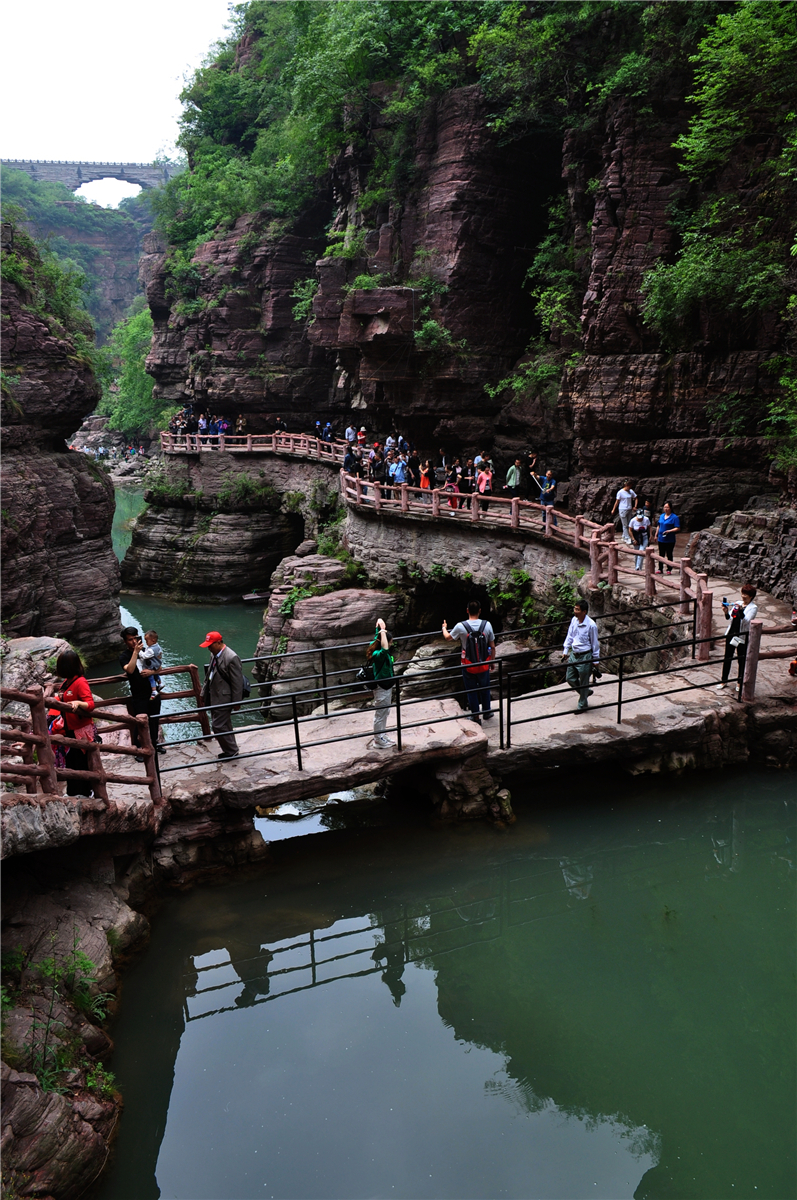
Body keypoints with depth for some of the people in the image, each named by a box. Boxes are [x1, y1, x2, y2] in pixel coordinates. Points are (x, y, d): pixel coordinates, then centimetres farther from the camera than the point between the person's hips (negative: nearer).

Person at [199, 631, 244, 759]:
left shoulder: (231, 658, -21)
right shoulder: (214, 655, 6)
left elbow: (237, 682, -17)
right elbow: (209, 675, 16)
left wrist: (236, 702, -15)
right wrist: (204, 693, 18)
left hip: (223, 698, -9)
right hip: (214, 697, 9)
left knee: (219, 726, -5)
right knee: (224, 725, 18)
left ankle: (231, 751, 11)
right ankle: (229, 749, 32)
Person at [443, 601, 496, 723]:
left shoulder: (461, 627, -16)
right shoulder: (487, 625, -11)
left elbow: (448, 638, 3)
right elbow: (492, 647, -3)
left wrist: (444, 628, 25)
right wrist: (492, 661, 13)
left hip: (468, 666, -2)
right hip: (484, 665, 2)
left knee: (471, 690, 14)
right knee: (484, 688, 23)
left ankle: (475, 716, 25)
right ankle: (486, 712, 38)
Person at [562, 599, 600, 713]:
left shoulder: (591, 625, -20)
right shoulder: (574, 620, -2)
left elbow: (595, 643, -10)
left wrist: (596, 660, -5)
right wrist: (565, 651, 13)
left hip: (585, 657, -7)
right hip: (574, 654, 7)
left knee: (583, 682, 6)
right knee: (570, 678, 14)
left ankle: (582, 705, 24)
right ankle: (586, 691, 39)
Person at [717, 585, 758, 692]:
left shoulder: (753, 608, -9)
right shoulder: (738, 604, 7)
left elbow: (746, 621, -21)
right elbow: (729, 618, 9)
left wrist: (740, 610, -34)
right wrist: (726, 612, -12)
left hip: (742, 637, -5)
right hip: (731, 633, 5)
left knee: (741, 659, 6)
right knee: (727, 658, 10)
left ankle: (740, 682, 20)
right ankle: (724, 681, 21)